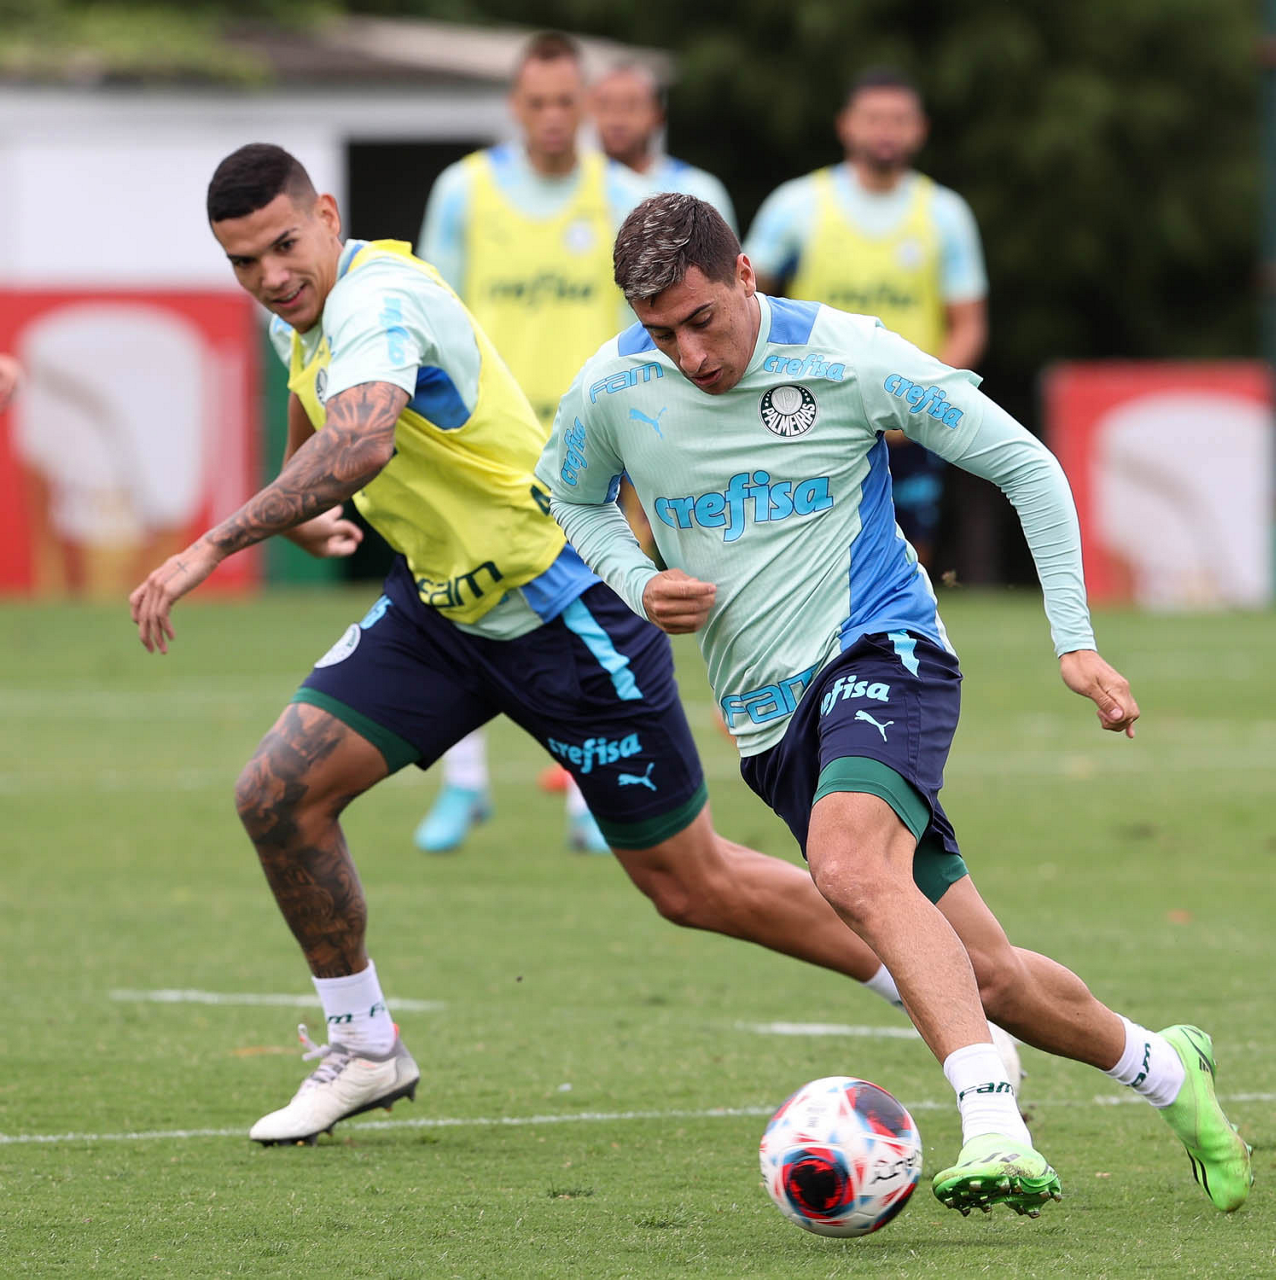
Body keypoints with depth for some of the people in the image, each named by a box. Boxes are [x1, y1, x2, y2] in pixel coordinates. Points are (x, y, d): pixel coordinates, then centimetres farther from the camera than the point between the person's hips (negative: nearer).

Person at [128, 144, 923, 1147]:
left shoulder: (378, 303, -28)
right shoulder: (306, 313, 1)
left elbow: (360, 445, -47)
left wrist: (215, 547, -50)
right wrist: (301, 518, 25)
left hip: (562, 606, -8)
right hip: (438, 604, 8)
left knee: (691, 887, 0)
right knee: (280, 793, -6)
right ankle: (364, 1051, 11)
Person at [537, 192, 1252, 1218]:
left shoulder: (849, 357, -11)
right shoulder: (611, 393, -2)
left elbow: (1026, 467, -2)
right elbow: (570, 500, 20)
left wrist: (1075, 640, -5)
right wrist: (638, 583, -2)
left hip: (880, 646, -4)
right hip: (769, 718, 4)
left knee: (851, 867, -36)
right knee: (980, 974, 2)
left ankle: (997, 1132, -44)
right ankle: (1166, 1070, 27)